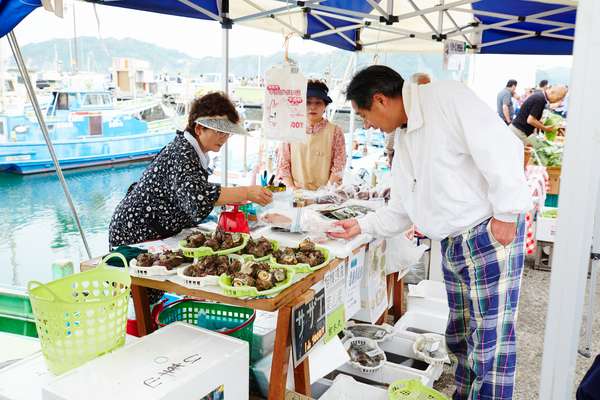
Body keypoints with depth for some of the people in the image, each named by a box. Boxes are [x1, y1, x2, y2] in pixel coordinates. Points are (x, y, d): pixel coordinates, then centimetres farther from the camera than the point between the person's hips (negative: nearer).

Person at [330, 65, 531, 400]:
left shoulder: (447, 97, -13)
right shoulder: (404, 140, 15)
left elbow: (501, 148, -21)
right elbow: (401, 209, 21)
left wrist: (506, 214, -20)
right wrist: (361, 225, 16)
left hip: (491, 234, -9)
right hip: (453, 244, 9)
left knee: (490, 341, -1)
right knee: (460, 338, 17)